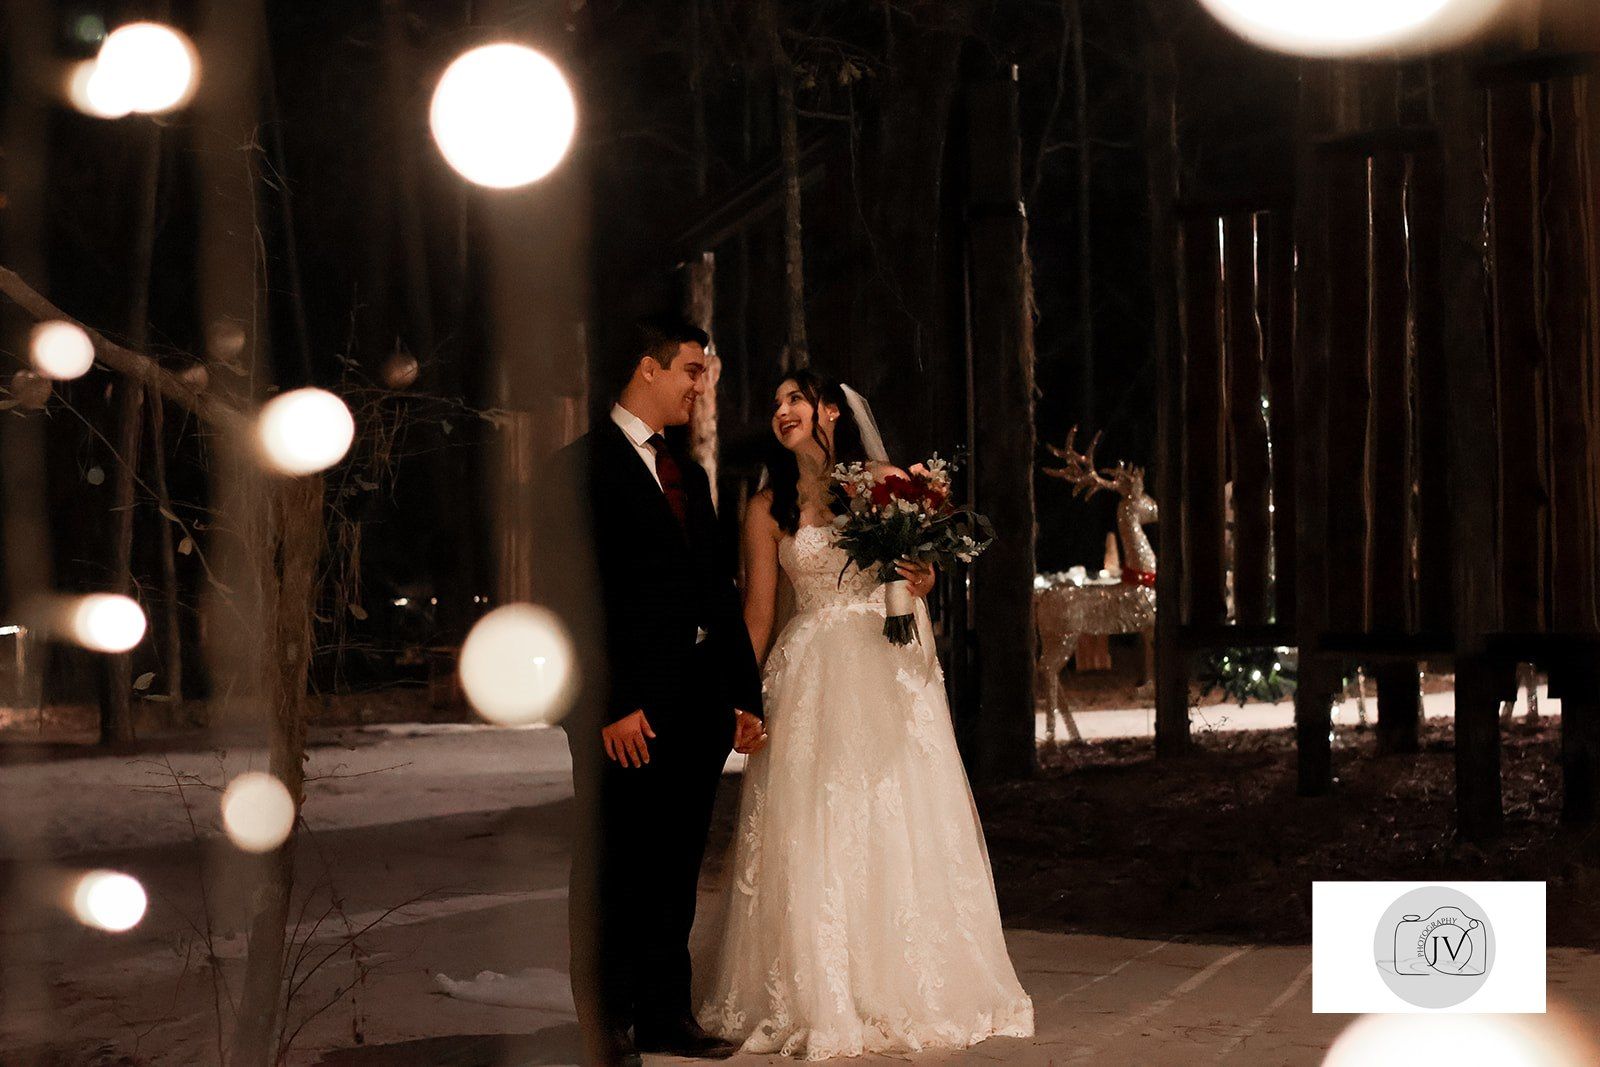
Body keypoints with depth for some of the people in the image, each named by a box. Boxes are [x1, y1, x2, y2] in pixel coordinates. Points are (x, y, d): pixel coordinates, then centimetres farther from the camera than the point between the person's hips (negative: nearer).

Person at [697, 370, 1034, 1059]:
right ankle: (819, 997, 4)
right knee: (816, 832, -4)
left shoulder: (889, 481, 6)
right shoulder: (768, 508, 6)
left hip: (894, 667, 0)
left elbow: (925, 571, 12)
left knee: (900, 827, 0)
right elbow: (758, 611, 7)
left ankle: (902, 990, 10)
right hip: (814, 678, 0)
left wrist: (920, 581, -10)